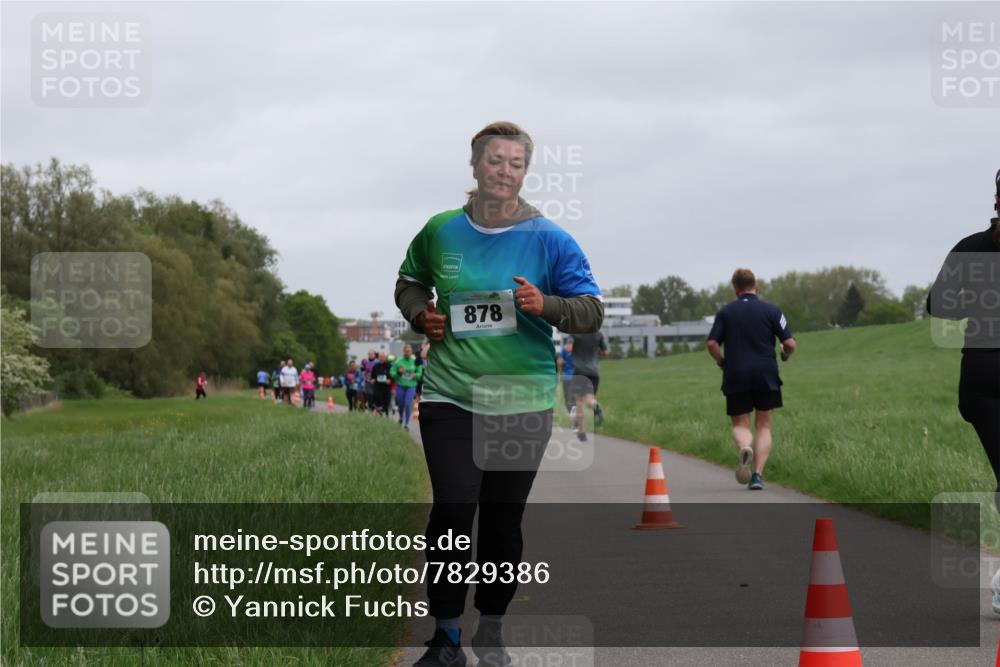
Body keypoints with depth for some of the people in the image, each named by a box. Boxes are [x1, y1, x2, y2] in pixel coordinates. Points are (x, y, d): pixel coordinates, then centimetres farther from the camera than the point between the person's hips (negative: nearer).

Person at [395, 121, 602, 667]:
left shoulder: (549, 239, -2)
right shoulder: (439, 232, 4)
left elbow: (592, 312, -2)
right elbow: (409, 283, 22)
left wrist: (545, 305, -21)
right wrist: (420, 314, 2)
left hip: (523, 401, 0)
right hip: (449, 394, 0)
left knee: (503, 519, 7)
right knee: (453, 509, -12)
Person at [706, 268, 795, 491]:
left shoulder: (725, 312, 4)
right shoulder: (771, 310, 1)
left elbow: (712, 344, -4)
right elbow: (789, 343, -6)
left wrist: (722, 362, 15)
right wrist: (785, 355, 16)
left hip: (735, 376, 0)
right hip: (765, 376, 0)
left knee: (740, 424, 10)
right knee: (764, 426, 10)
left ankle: (744, 448, -24)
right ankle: (757, 474, -3)